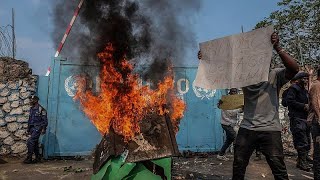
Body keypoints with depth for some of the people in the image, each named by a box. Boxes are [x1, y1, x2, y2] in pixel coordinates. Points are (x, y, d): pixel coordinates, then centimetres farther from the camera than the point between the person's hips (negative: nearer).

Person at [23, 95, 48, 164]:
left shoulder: (41, 109, -12)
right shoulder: (31, 109, 12)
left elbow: (45, 120, -12)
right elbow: (29, 119, 20)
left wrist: (43, 129, -16)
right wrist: (28, 129, 19)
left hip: (37, 128, -8)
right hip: (32, 128, 8)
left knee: (30, 141, -13)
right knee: (34, 143, 11)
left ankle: (29, 158, -6)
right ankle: (38, 157, 21)